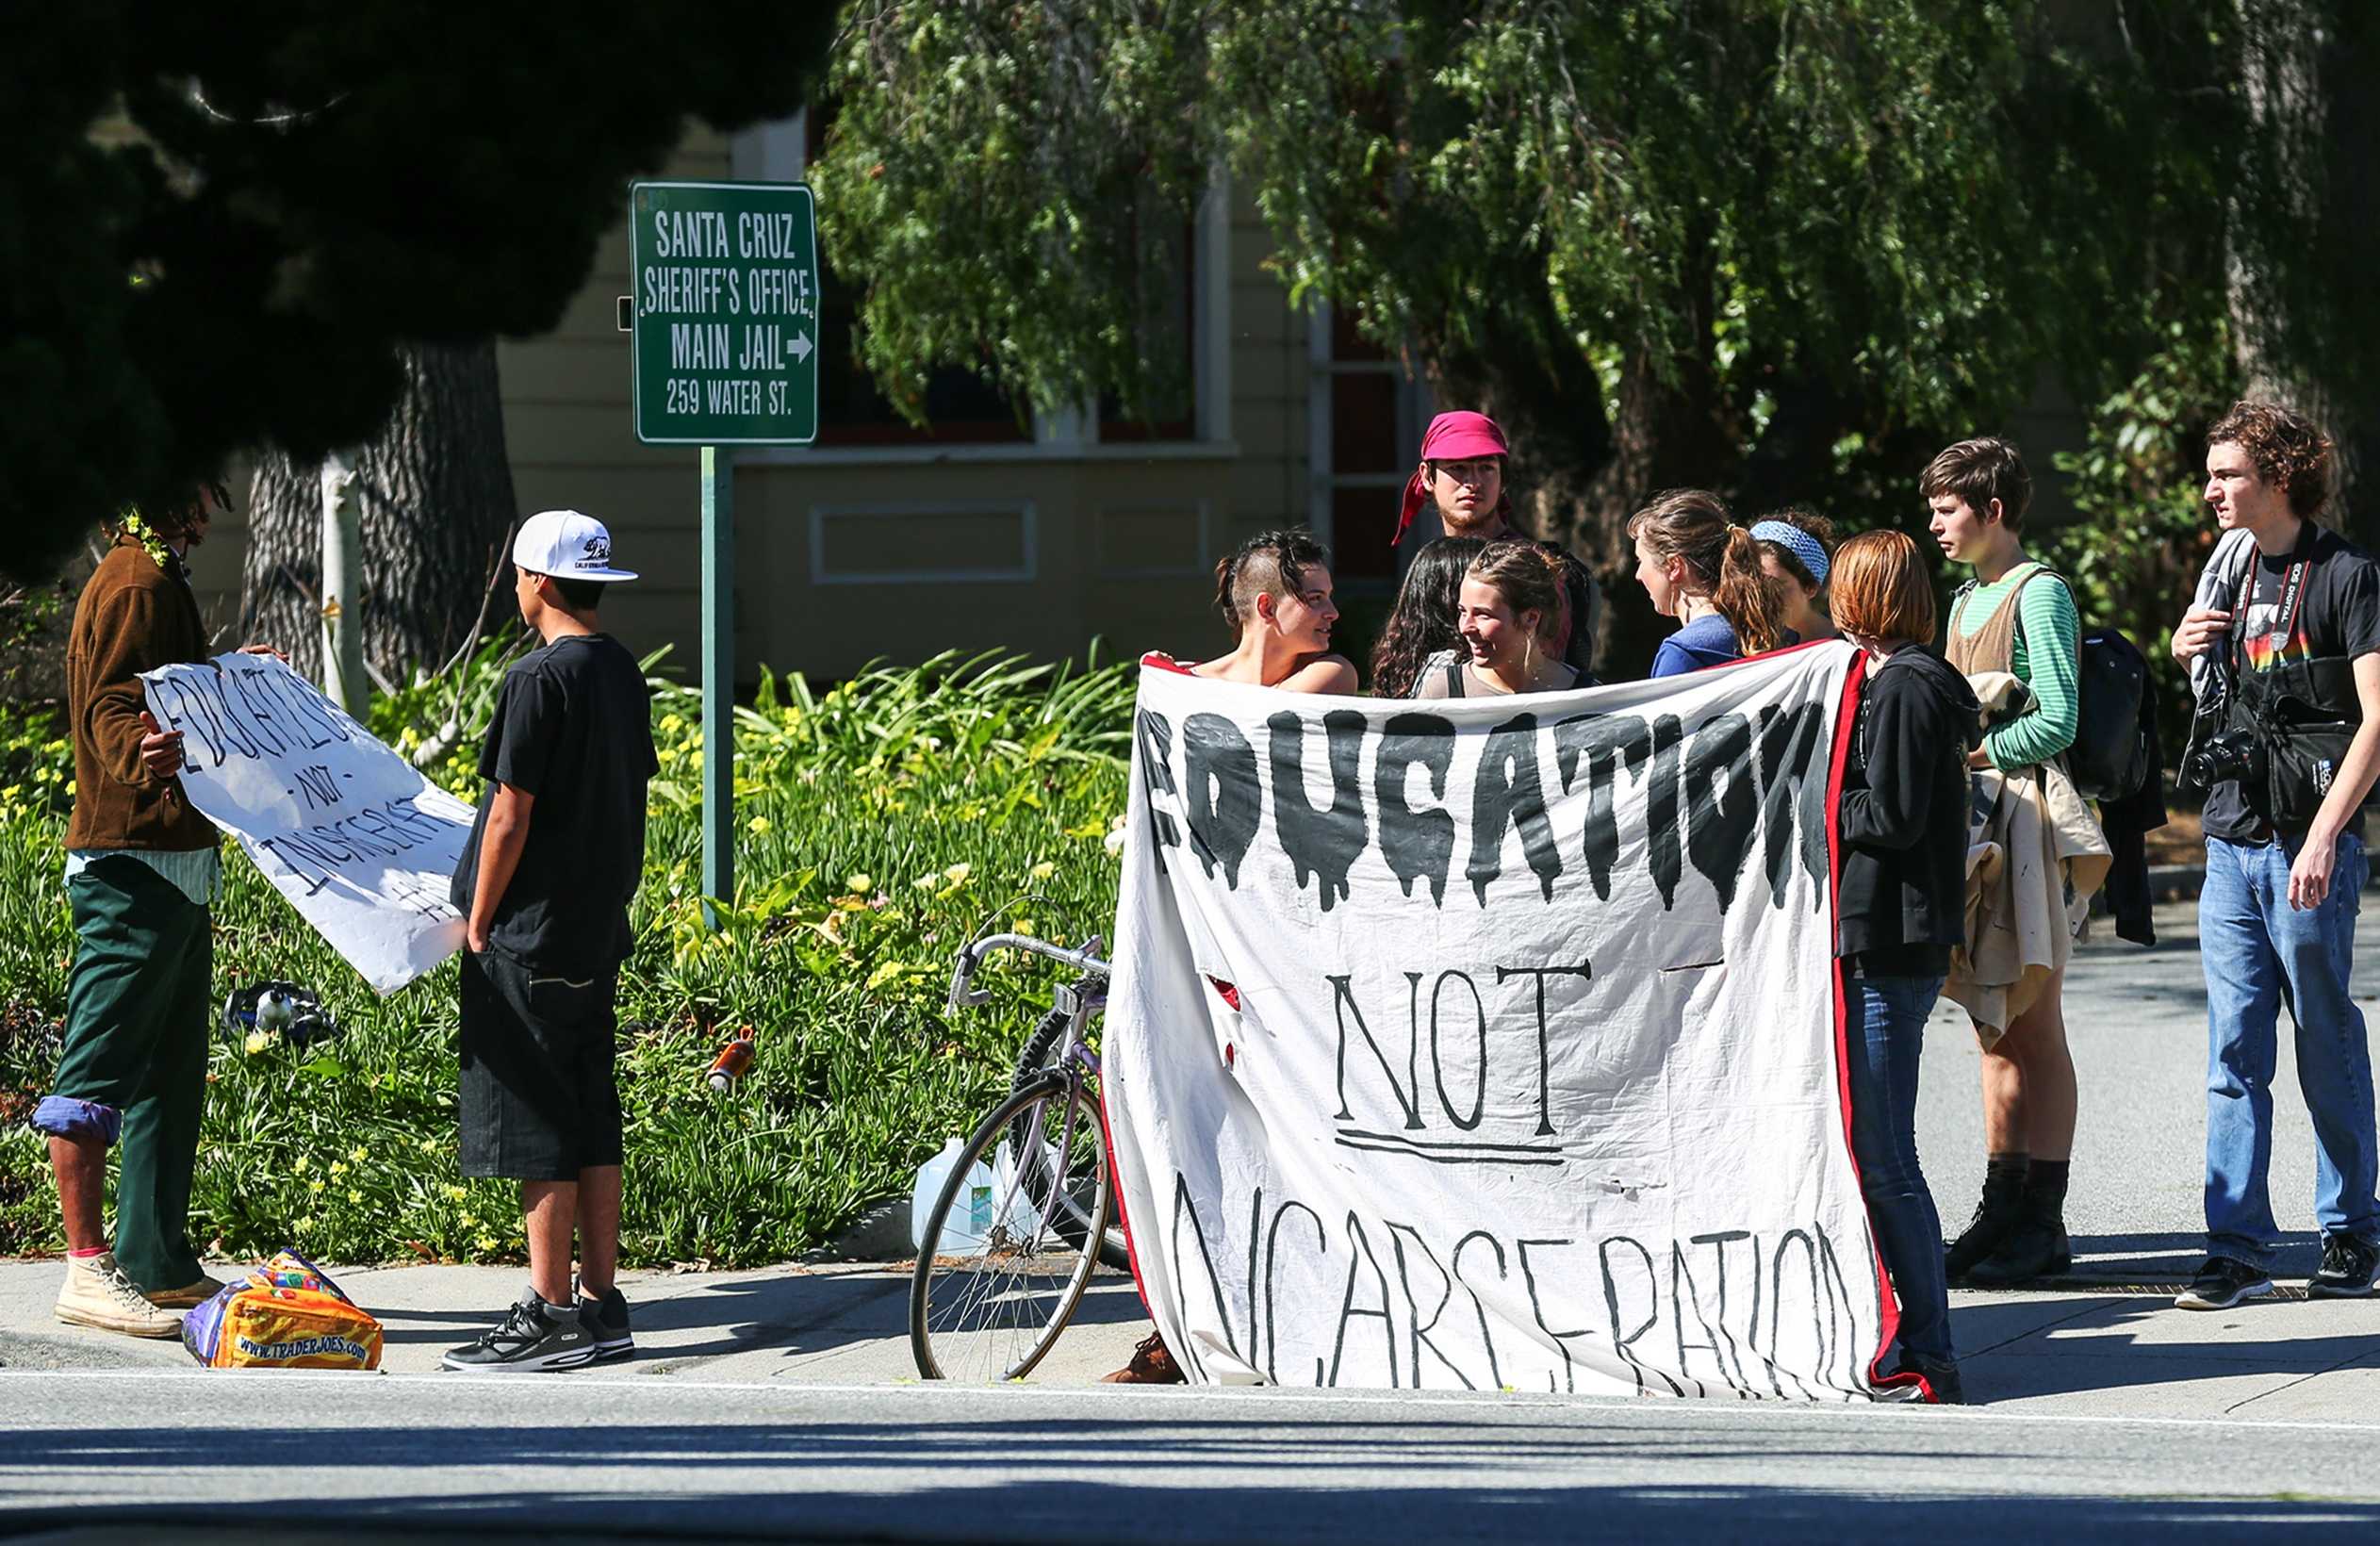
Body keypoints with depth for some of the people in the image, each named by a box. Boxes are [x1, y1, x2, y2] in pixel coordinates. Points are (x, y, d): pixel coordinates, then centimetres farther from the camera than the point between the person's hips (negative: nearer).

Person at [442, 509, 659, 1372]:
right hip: (598, 932, 9)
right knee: (591, 1121, 12)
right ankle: (601, 1306, 14)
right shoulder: (622, 673, 9)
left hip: (531, 936, -9)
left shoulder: (541, 679, -16)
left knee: (538, 1131, -4)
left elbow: (511, 817, -17)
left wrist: (477, 925, -8)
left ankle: (552, 1317, -3)